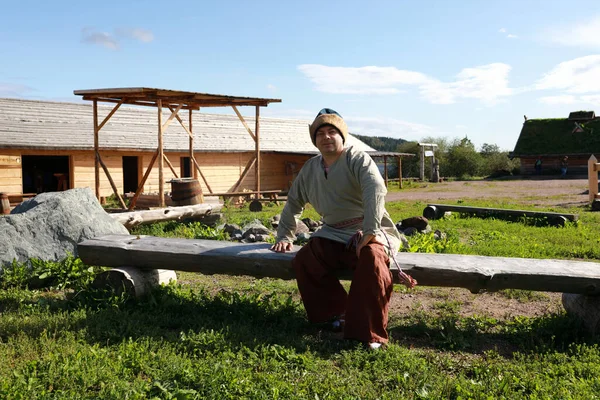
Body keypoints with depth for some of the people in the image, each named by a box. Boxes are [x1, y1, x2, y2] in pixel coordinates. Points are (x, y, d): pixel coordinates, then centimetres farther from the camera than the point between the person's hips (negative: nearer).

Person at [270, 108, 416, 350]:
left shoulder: (357, 160, -9)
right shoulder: (310, 169, 11)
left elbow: (376, 190, -26)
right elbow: (293, 202, 22)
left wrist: (369, 232, -35)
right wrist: (285, 237, 19)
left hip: (369, 233, -6)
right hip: (333, 236, 6)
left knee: (371, 258, -36)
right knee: (303, 261, -16)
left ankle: (368, 333, -28)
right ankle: (336, 314, -1)